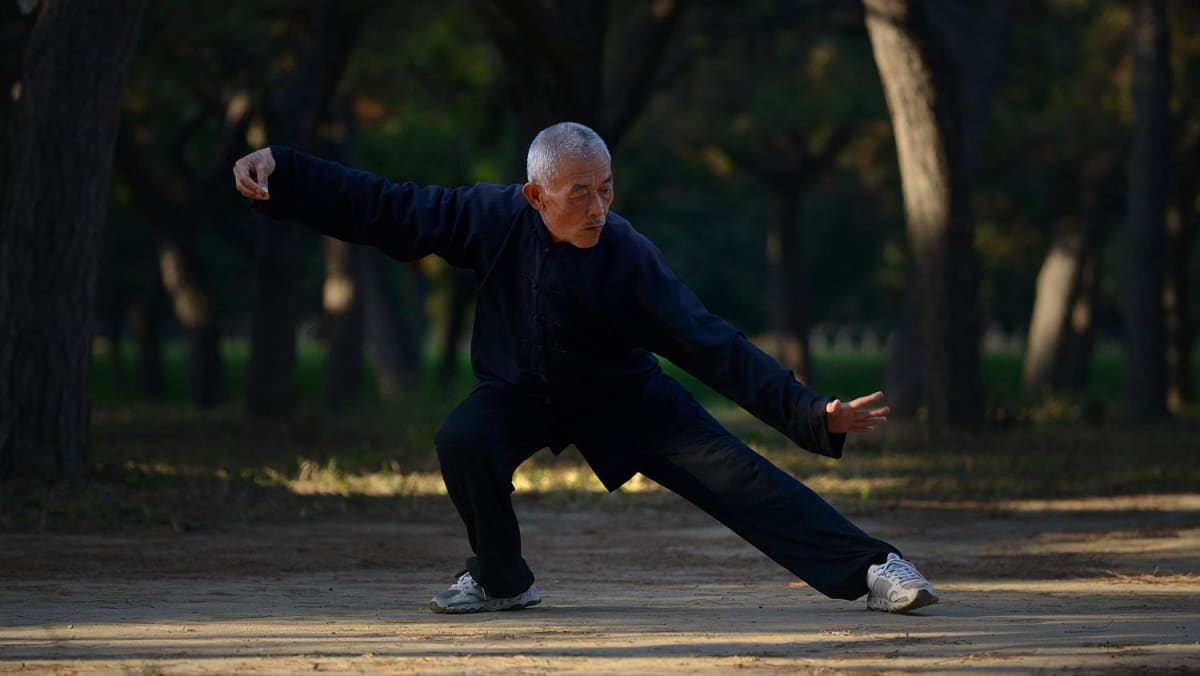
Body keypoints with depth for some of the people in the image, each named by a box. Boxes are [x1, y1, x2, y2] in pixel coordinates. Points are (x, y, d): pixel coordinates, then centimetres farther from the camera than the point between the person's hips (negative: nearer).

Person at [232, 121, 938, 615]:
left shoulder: (629, 259, -29)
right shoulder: (495, 218, -24)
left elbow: (714, 346, -31)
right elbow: (382, 207, -16)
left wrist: (811, 414, -39)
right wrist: (281, 167, -23)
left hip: (621, 398, -2)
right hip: (519, 393, 2)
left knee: (731, 473, -18)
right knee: (465, 441, -29)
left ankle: (872, 567, -13)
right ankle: (502, 580, -3)